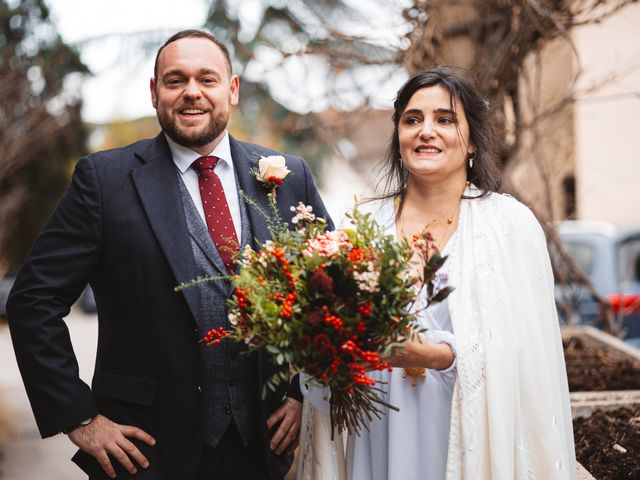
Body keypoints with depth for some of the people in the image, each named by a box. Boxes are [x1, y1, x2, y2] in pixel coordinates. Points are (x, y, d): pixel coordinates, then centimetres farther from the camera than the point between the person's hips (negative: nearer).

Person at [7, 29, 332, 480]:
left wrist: (307, 392, 2)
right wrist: (78, 418, -9)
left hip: (263, 443, 3)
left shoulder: (289, 177, 2)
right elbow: (34, 300, -7)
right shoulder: (104, 178, -6)